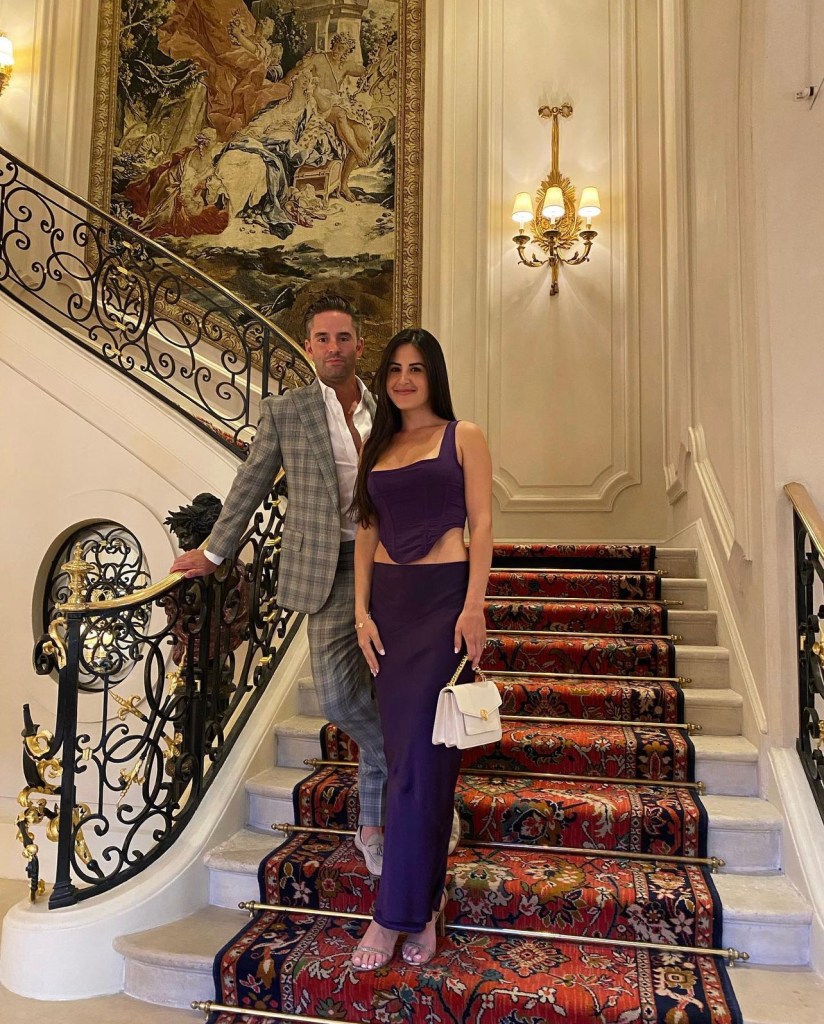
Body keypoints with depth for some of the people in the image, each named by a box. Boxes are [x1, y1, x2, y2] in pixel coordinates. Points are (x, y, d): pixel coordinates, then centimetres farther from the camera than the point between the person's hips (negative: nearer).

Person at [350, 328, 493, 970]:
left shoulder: (463, 437, 3)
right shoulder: (377, 447, 16)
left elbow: (481, 524, -4)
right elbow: (367, 532, 12)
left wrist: (474, 606, -13)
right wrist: (362, 610, 3)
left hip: (443, 597, -5)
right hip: (387, 599, 5)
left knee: (422, 754, -5)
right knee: (402, 750, 8)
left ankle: (397, 913, 5)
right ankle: (427, 899, 23)